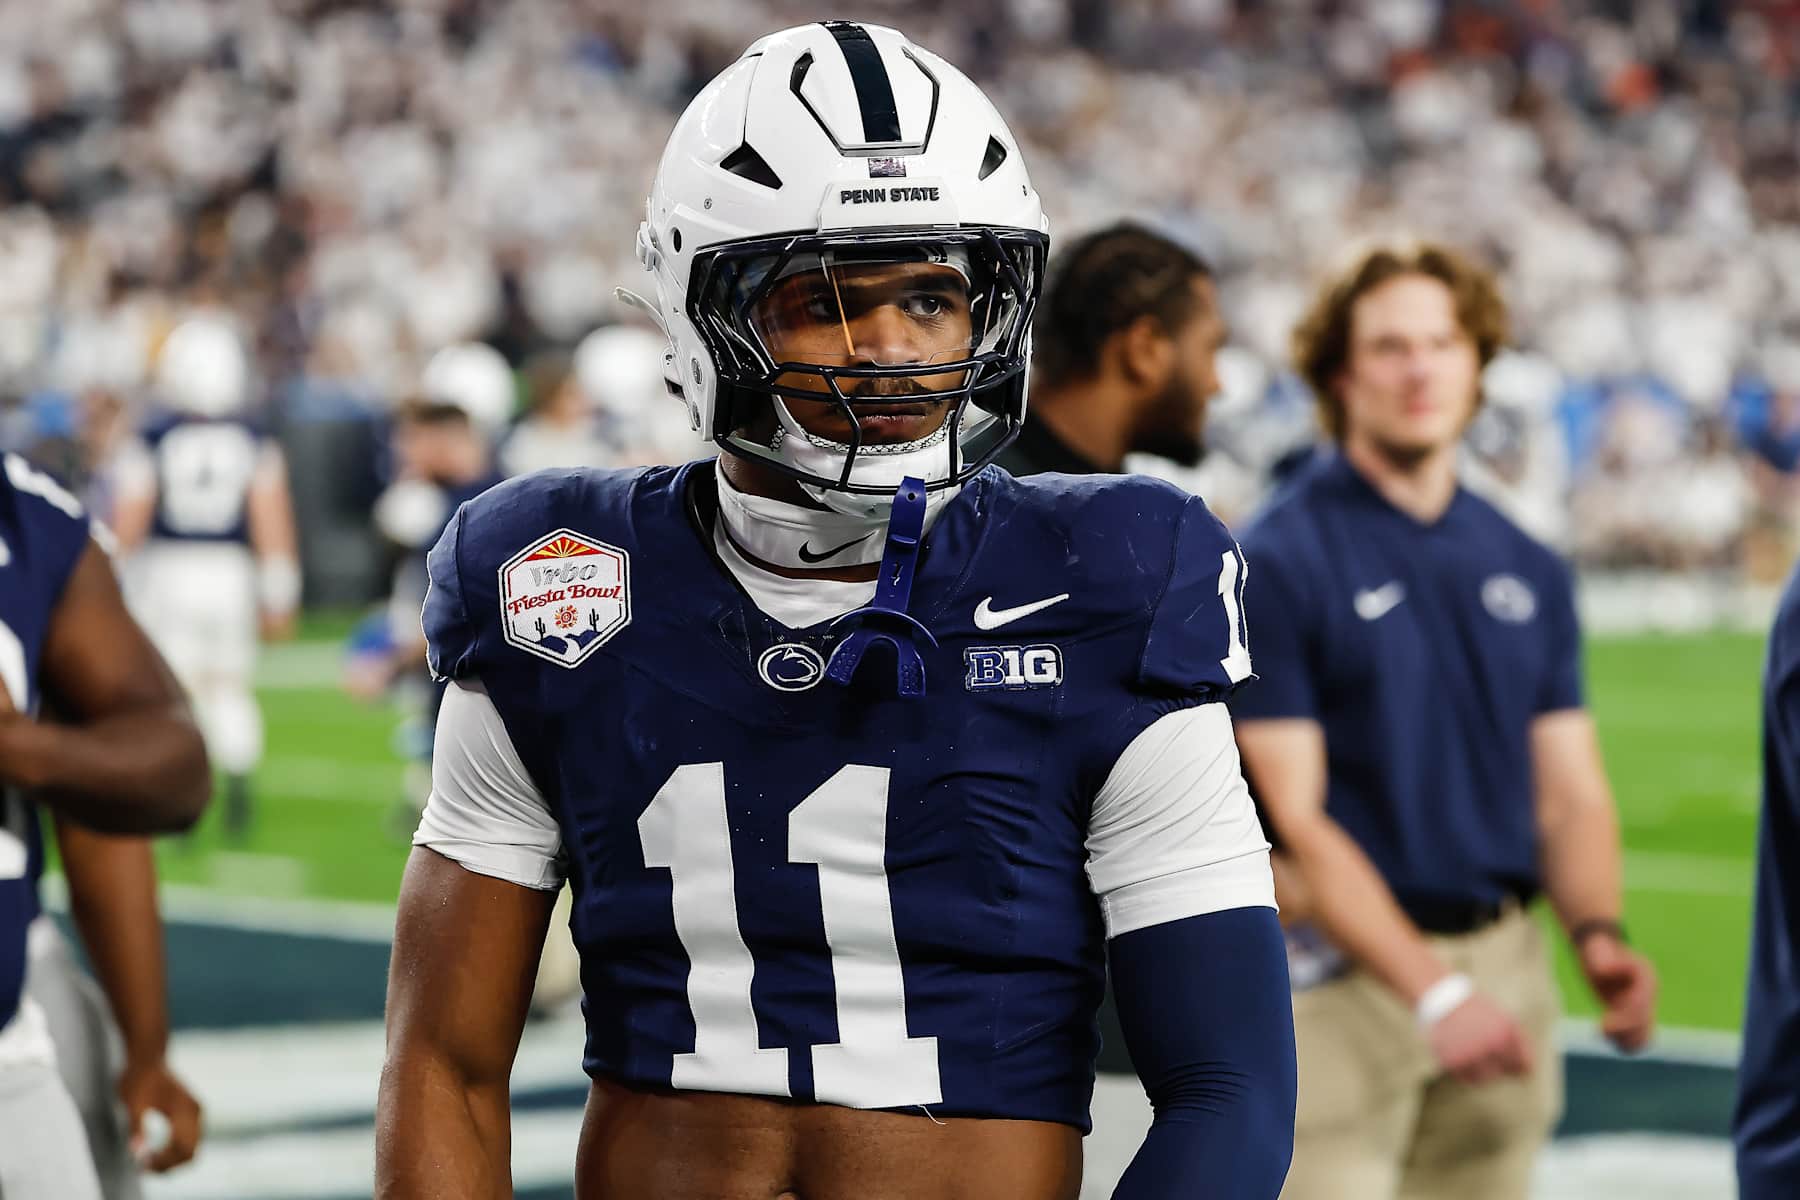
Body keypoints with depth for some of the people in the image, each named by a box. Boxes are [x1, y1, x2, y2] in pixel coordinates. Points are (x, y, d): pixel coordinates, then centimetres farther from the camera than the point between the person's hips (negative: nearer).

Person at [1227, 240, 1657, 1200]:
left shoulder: (1530, 572, 12)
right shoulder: (1278, 563, -6)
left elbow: (1570, 793, 13)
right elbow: (1294, 821, -12)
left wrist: (1596, 932, -8)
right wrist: (1434, 993, -20)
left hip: (1507, 967, 5)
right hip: (1345, 969, -5)